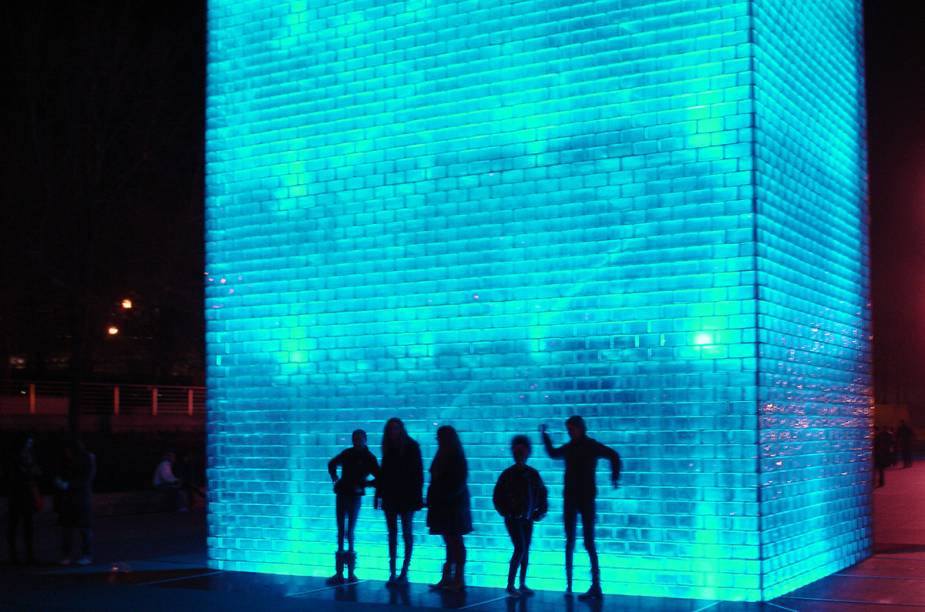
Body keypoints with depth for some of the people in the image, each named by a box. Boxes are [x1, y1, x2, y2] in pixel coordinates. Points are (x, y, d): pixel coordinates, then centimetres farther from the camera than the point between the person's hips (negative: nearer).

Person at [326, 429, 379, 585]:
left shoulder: (369, 458, -3)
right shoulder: (347, 453, 8)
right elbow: (332, 464, 24)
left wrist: (363, 484, -14)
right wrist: (334, 478, 10)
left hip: (355, 496, -4)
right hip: (342, 494, 4)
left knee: (349, 532, -9)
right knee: (341, 531, 5)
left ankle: (351, 573, -4)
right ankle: (340, 573, 7)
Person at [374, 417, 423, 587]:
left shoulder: (411, 446, -4)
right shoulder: (388, 448, 9)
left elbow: (418, 471, -7)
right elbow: (383, 472, 12)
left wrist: (417, 494, -13)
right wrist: (379, 493, 6)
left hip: (406, 496, -5)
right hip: (390, 496, 5)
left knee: (407, 534, -1)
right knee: (392, 534, 4)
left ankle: (404, 573, 1)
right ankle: (392, 573, 6)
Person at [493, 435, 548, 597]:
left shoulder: (533, 474, 3)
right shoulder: (508, 474, -8)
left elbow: (542, 493, 12)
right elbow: (497, 497, -5)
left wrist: (540, 511, 3)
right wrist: (506, 512, -10)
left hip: (528, 518, 5)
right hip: (513, 518, -5)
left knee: (525, 550, 9)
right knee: (520, 549, -12)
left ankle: (523, 584, 18)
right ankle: (510, 584, -6)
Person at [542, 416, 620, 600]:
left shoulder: (591, 446, -7)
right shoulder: (569, 447, 9)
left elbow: (613, 455, -14)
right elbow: (553, 453, 29)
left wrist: (614, 477, -17)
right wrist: (544, 436, 28)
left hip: (586, 498, -5)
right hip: (570, 498, 5)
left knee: (589, 542, -8)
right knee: (570, 541, 7)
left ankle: (596, 586, -6)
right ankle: (569, 585, 13)